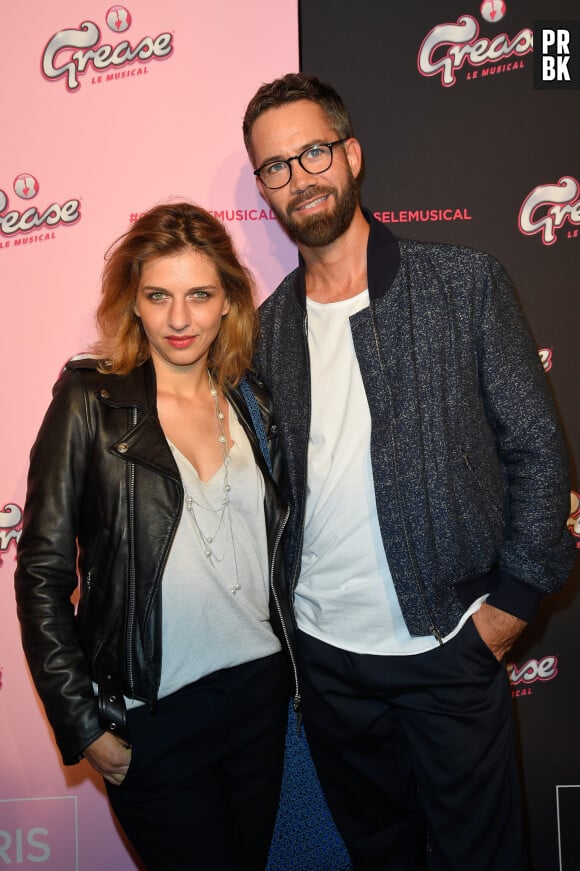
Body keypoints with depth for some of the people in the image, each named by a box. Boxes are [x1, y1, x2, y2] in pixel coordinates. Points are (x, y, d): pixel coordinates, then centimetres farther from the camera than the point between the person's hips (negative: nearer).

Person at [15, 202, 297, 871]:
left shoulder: (252, 404, 3)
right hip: (152, 715, -4)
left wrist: (295, 662, 6)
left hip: (261, 690, 5)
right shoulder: (91, 403, -10)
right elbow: (41, 575, -10)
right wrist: (82, 724, -10)